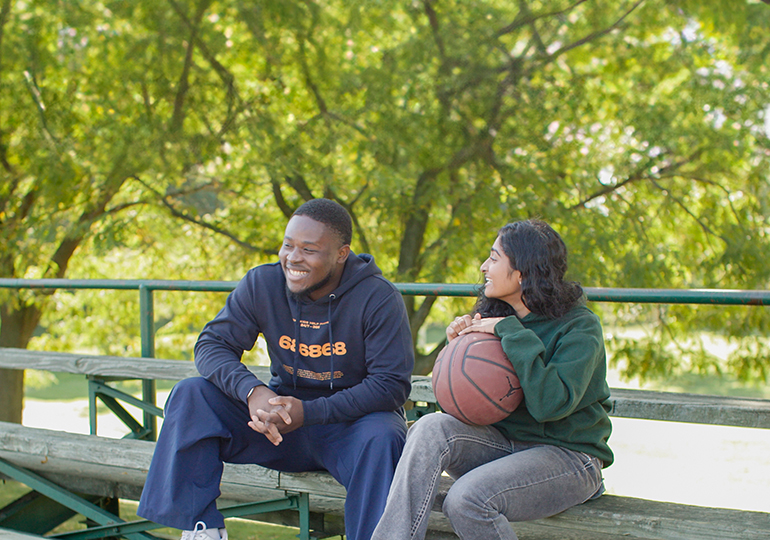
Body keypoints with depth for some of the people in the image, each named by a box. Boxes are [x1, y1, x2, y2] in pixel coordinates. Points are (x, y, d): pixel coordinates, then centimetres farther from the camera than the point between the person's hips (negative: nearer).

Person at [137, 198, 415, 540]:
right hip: (281, 417, 4)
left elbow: (391, 384, -18)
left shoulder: (378, 298, -14)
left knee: (383, 438, -38)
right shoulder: (262, 284, -3)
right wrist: (252, 391, -27)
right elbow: (212, 344, -4)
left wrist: (310, 412, -28)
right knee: (191, 394, -15)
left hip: (350, 422, -4)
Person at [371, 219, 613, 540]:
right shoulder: (495, 315, 10)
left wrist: (512, 334, -20)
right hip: (502, 444, 6)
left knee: (466, 499, -30)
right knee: (432, 427, -24)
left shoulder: (580, 327, -10)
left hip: (566, 456, -6)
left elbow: (551, 403, -25)